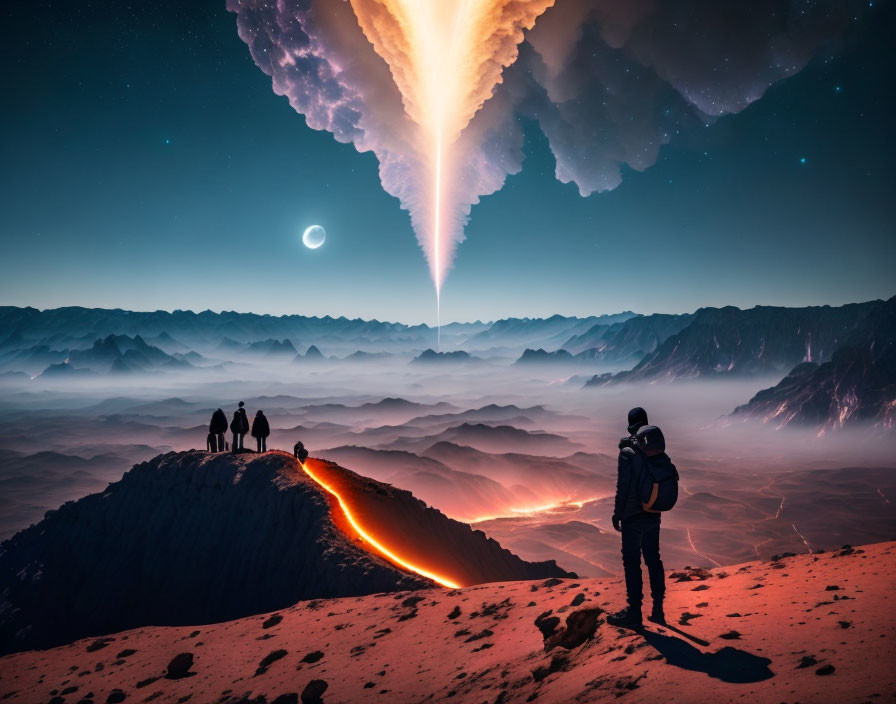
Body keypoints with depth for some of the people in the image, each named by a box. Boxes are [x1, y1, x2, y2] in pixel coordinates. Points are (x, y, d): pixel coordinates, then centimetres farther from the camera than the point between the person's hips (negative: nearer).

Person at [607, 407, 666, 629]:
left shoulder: (627, 452, -17)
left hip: (633, 517, -6)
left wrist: (617, 514, -8)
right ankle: (657, 609, 24)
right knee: (653, 560, 16)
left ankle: (634, 613, 8)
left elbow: (622, 486, -17)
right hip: (653, 516, 6)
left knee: (632, 563, 2)